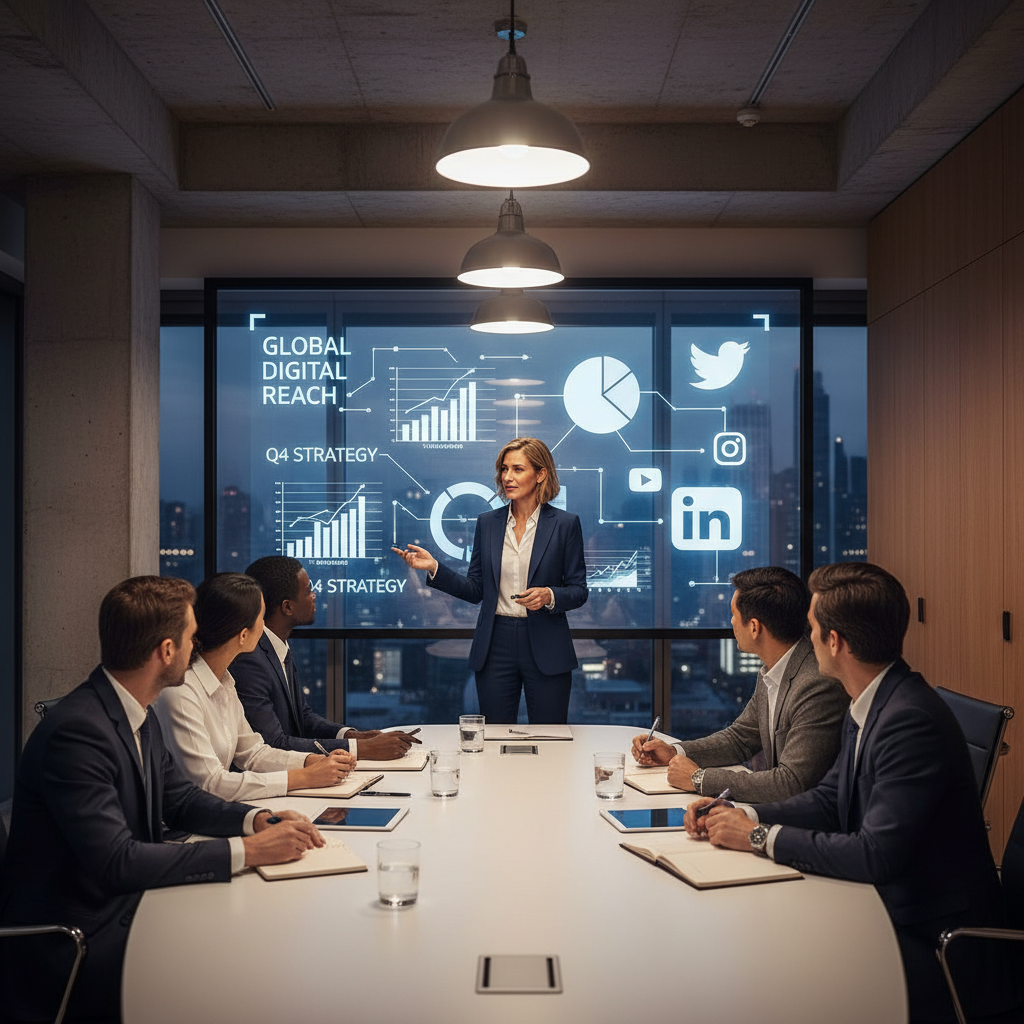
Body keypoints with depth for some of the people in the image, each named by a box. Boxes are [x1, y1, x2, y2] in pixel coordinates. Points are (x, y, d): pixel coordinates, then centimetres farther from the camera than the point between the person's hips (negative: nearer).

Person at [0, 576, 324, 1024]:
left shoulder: (140, 718, 5)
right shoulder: (77, 731, -24)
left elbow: (182, 799, 15)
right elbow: (116, 861, -28)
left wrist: (259, 819, -4)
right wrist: (247, 850, -25)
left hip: (124, 912, 9)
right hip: (69, 949, -8)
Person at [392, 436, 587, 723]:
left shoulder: (565, 524, -1)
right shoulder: (487, 523, 8)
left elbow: (579, 591, 1)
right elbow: (475, 590, 7)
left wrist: (549, 596, -18)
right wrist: (434, 568, -5)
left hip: (546, 650, -2)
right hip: (495, 646, 2)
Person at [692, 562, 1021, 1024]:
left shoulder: (912, 721, -26)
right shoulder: (870, 705, 5)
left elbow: (877, 855, -28)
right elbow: (829, 799, 13)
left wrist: (760, 837, -18)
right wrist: (740, 814, -2)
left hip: (930, 943, -9)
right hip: (886, 908, 9)